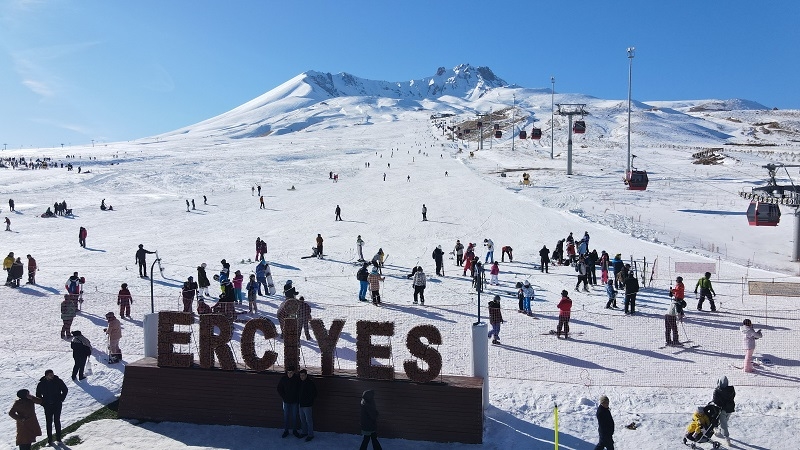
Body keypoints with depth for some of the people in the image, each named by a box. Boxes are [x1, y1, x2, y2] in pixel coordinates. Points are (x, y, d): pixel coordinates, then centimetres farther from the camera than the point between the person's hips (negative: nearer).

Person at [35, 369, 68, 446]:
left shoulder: (58, 381, -7)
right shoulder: (41, 384, -7)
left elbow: (65, 390, 5)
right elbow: (38, 395, 6)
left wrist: (61, 399, -2)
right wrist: (43, 402, -4)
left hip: (57, 405, 0)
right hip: (47, 406, 0)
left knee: (57, 421, 3)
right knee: (49, 422, 3)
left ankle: (58, 438, 15)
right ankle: (49, 439, 13)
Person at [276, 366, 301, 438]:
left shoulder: (297, 379, -11)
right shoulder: (283, 379, -8)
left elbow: (299, 390, -3)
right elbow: (279, 390, 1)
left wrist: (298, 399, -9)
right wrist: (284, 398, -5)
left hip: (295, 402, -1)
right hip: (286, 402, 1)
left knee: (294, 416, 10)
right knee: (286, 416, 8)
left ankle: (294, 430, 24)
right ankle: (286, 431, 21)